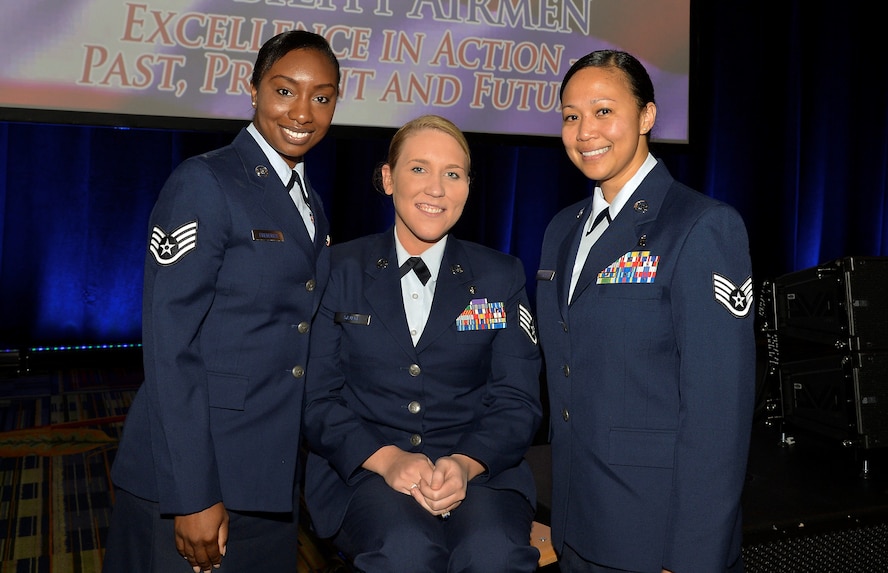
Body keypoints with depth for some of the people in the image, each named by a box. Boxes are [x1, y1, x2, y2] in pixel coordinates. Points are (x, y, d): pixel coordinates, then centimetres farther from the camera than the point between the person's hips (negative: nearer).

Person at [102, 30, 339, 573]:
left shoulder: (310, 203, 10)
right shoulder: (203, 183, -12)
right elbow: (169, 343, -17)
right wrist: (193, 496, -18)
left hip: (275, 468, 7)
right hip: (194, 468, -7)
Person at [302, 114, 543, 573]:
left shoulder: (502, 276, 9)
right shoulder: (339, 271, 6)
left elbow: (518, 400, 3)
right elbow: (316, 395, 0)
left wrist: (466, 463, -16)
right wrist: (386, 458, -17)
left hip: (479, 469, 1)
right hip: (362, 468, -1)